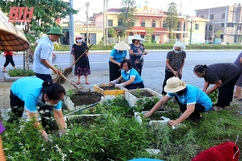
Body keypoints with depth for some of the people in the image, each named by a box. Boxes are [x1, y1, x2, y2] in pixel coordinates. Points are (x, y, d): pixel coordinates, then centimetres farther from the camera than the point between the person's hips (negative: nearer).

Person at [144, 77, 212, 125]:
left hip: (205, 105, -7)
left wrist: (176, 121, -48)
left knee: (183, 108, -29)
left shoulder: (190, 92, -37)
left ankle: (197, 116, -1)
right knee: (176, 96, -6)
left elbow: (190, 110, -43)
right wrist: (150, 112, -19)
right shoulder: (176, 90, -15)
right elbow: (162, 101, -14)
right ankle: (185, 114, 6)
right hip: (195, 102, 7)